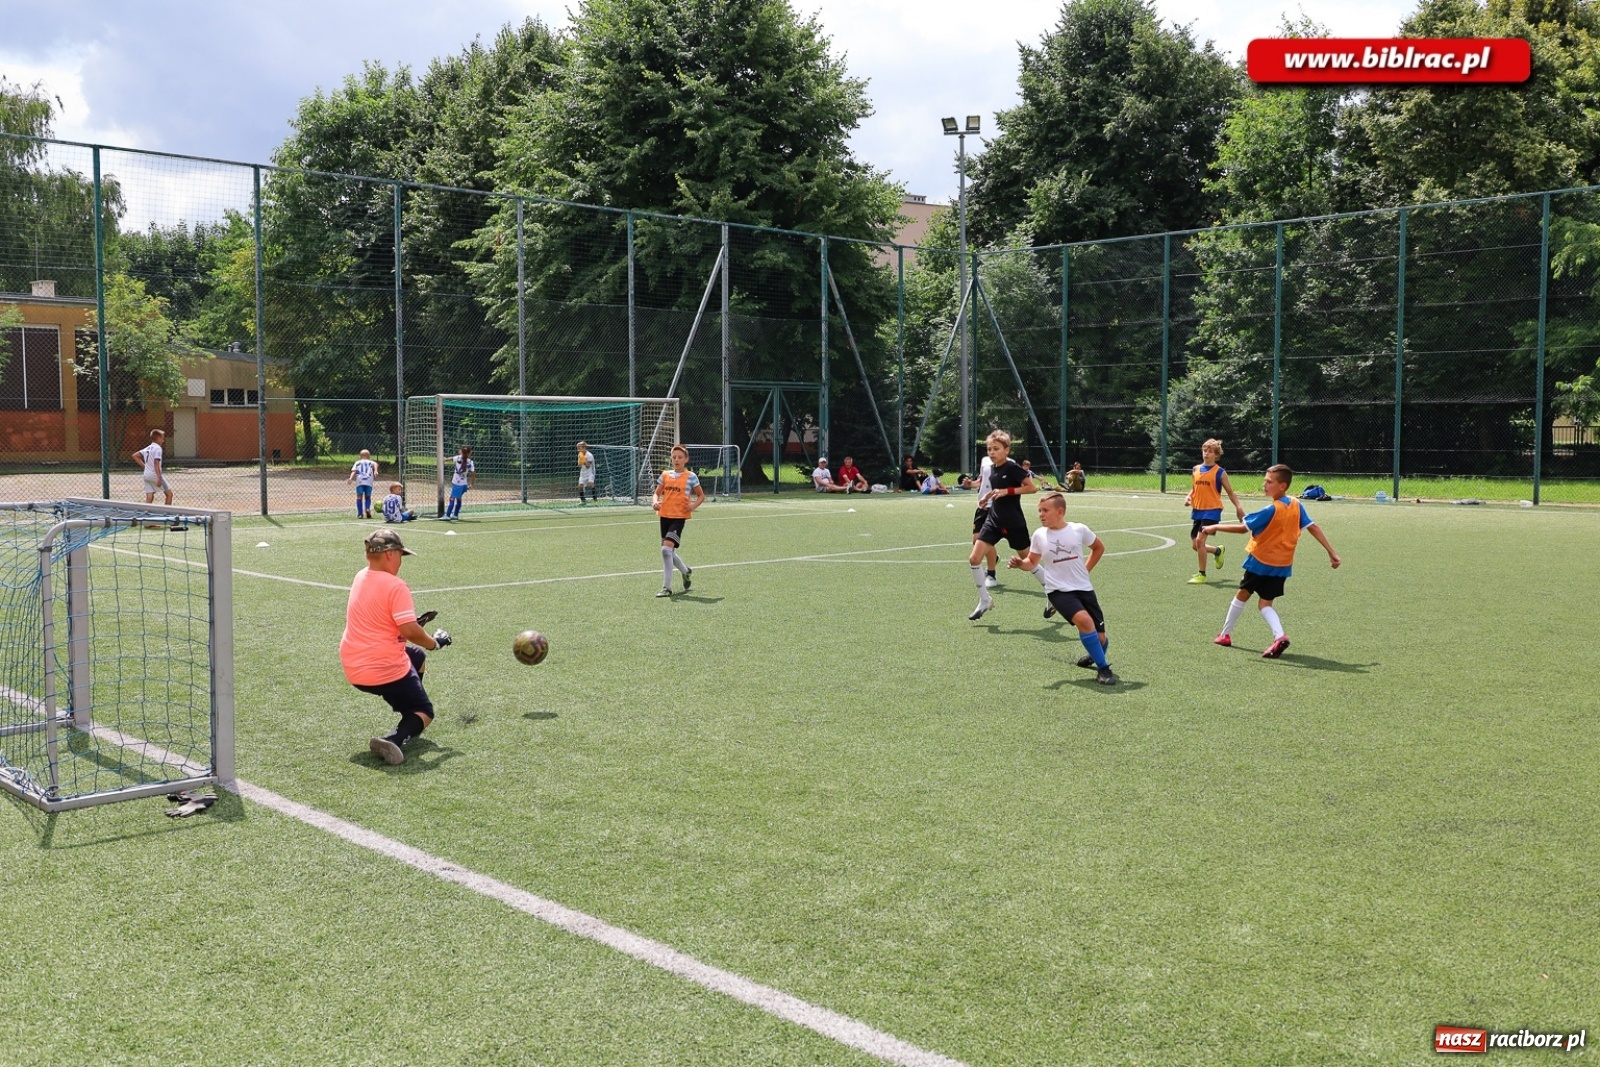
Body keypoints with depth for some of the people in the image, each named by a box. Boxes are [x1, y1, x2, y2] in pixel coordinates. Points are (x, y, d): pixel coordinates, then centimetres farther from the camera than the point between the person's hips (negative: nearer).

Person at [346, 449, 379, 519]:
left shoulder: (357, 463, 25)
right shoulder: (370, 462, 24)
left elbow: (354, 471, 8)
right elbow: (375, 464, 1)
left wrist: (350, 478, -4)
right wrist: (375, 471, -16)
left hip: (359, 481, 0)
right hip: (369, 481, 0)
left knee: (359, 496, 1)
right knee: (368, 496, 12)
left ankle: (360, 513, -9)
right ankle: (367, 508, -14)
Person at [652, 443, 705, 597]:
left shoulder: (690, 476, -1)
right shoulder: (665, 475, 10)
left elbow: (701, 496, 6)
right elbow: (657, 493, 13)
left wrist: (693, 505, -12)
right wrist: (655, 502, -9)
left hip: (679, 517, -6)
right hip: (665, 516, 6)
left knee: (666, 549, -19)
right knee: (669, 551, 14)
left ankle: (666, 587, -13)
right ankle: (686, 571, 43)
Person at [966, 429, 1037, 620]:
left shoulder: (1012, 467, -14)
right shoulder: (993, 470, 8)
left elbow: (1032, 488, -17)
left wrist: (1007, 491, -23)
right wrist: (987, 497, 6)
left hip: (1014, 523, -7)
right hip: (994, 520, 7)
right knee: (974, 558, -6)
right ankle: (985, 600, 6)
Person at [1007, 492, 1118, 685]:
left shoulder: (1079, 530, -4)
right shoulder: (1039, 535, -2)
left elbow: (1099, 548, 14)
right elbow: (1032, 562, 9)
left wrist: (1085, 569, 8)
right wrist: (1020, 563, -11)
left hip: (1084, 588, 2)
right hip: (1058, 590, -1)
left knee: (1100, 638, 2)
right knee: (1084, 620, -30)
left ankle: (1095, 657, 41)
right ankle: (1103, 668, -14)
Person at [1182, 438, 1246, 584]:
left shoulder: (1220, 472, -5)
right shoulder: (1196, 470, 9)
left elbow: (1230, 492, 1)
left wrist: (1239, 507, -9)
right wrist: (1188, 497, -2)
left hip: (1212, 511, -6)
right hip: (1197, 511, 6)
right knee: (1195, 544, 9)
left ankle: (1202, 574, -3)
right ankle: (1217, 551, 40)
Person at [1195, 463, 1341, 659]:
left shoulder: (1271, 510, -21)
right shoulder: (1297, 505, -3)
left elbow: (1243, 528, -21)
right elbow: (1313, 527, -2)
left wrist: (1214, 527, -14)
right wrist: (1332, 553, 2)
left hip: (1260, 561, -5)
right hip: (1282, 564, 5)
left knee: (1242, 595, 14)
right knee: (1266, 604, 7)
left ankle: (1225, 634, 26)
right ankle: (1279, 636, -19)